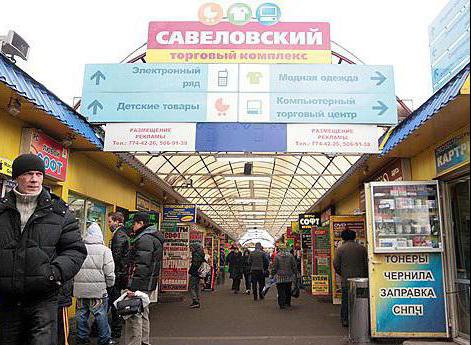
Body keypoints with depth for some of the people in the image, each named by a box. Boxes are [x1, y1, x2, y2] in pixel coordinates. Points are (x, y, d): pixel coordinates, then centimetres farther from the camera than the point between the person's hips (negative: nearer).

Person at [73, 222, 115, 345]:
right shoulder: (104, 250, -9)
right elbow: (109, 272, -8)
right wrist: (110, 284, 8)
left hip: (80, 289, 4)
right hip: (98, 289, -4)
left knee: (81, 314, 16)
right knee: (101, 314, 6)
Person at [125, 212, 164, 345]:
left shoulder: (145, 239, -16)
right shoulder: (153, 237, 17)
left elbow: (141, 265, -23)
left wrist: (132, 287, -24)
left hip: (140, 284, -11)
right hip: (147, 284, 11)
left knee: (134, 316, -6)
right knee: (143, 314, 20)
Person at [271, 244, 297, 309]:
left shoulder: (277, 256, -7)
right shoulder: (290, 255, 0)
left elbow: (274, 267, -5)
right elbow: (294, 266, 3)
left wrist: (273, 275, 4)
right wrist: (295, 274, 11)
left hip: (280, 277, -3)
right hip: (289, 277, 3)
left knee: (281, 291, 2)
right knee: (288, 290, 18)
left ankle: (282, 304, -4)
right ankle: (288, 303, 28)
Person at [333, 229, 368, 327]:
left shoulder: (340, 249, -3)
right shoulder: (362, 248, 2)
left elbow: (336, 264, -3)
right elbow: (367, 263, 4)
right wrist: (365, 275, 16)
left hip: (346, 280, -1)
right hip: (360, 279, 2)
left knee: (346, 301, 6)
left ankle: (345, 320, 9)